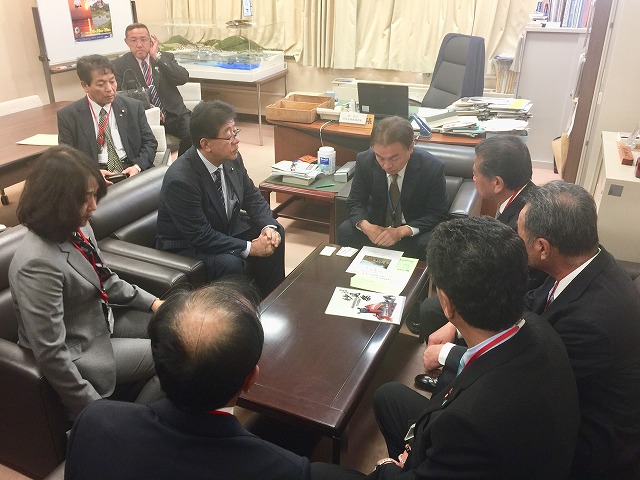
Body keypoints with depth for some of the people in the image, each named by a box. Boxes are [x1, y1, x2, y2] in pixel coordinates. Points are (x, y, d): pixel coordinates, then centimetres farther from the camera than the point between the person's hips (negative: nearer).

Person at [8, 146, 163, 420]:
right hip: (81, 351, -8)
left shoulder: (77, 228, -8)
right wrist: (95, 407, -20)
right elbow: (50, 354, -29)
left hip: (103, 320, 8)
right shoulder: (39, 265, -33)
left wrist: (151, 302, 0)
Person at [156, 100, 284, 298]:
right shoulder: (180, 180, -31)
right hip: (186, 244, -7)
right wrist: (249, 248, -27)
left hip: (226, 227, 8)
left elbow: (252, 196, 3)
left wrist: (268, 226, -16)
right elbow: (201, 237, -28)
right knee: (230, 263, -32)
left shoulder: (232, 158, -11)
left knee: (276, 234, -3)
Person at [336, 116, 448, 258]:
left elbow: (437, 214, -13)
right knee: (344, 231, -25)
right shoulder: (365, 161, -14)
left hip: (415, 230, -2)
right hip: (376, 224, 2)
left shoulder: (433, 168, -21)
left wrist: (401, 232, -29)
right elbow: (355, 203, -5)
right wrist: (365, 226, -29)